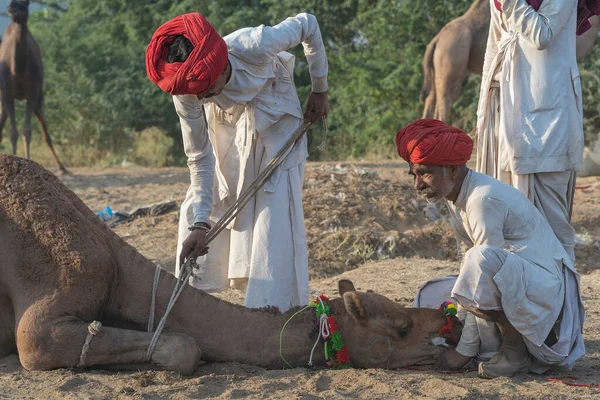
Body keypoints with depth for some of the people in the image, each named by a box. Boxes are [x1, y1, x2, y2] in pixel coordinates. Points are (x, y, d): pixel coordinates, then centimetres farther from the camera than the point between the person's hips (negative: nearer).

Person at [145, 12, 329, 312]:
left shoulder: (256, 46, -40)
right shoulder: (185, 94, -29)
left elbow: (307, 24, -20)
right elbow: (199, 158, -18)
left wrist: (320, 90, -9)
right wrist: (200, 224, -23)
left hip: (276, 124, -3)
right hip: (227, 130, 3)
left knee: (274, 216, -15)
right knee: (195, 214, -3)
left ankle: (270, 308, -12)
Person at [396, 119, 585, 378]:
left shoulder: (484, 199, -23)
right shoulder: (455, 197, 7)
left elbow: (485, 263, -23)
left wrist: (465, 349, -20)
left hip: (548, 286, -10)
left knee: (483, 261, -36)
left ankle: (516, 351, -16)